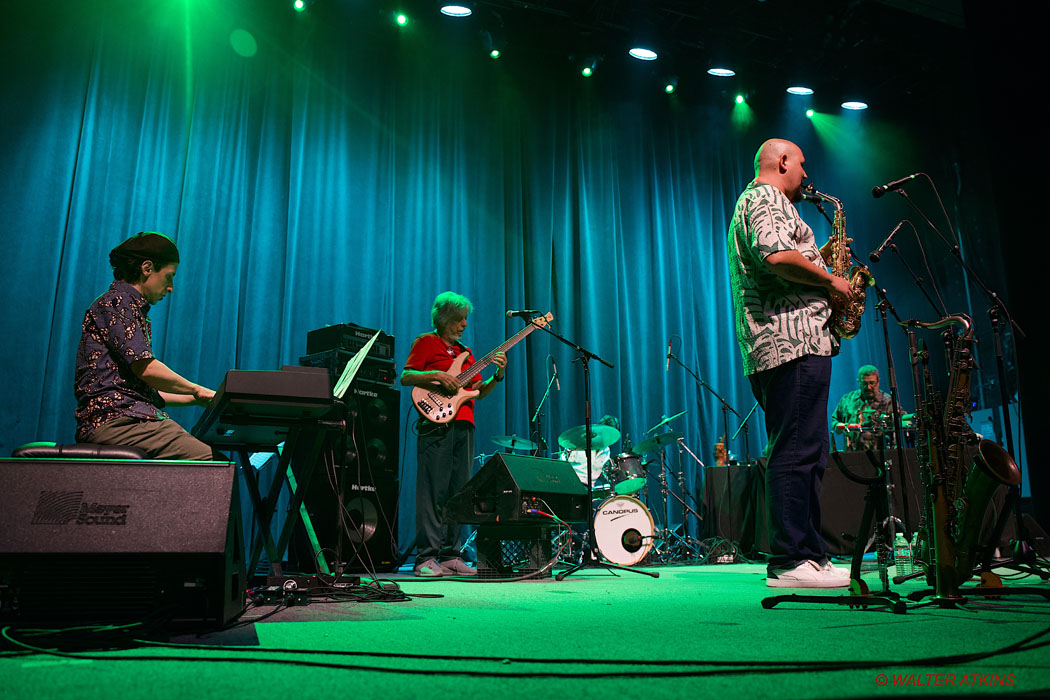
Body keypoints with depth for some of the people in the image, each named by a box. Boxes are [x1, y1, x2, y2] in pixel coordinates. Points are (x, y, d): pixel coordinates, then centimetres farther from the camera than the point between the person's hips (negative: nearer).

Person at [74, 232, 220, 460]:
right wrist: (197, 390, -1)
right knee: (214, 463, -25)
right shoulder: (117, 302, -3)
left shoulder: (134, 307, 27)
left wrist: (196, 399, 22)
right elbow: (145, 368, -13)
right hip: (113, 421, -10)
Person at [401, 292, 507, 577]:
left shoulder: (464, 351, 25)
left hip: (464, 426, 7)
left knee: (459, 491, 5)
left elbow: (478, 391, 21)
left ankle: (451, 556, 9)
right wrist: (437, 375, -17)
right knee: (433, 491, -8)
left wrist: (498, 376, 5)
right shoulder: (426, 342, 6)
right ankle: (427, 558, -6)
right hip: (436, 424, -7)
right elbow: (405, 377, -4)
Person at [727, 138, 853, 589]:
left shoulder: (751, 201, 31)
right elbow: (777, 256, -22)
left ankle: (812, 554, 16)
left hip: (772, 348, 11)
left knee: (805, 452, 11)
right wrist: (831, 281, -9)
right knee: (797, 452, -12)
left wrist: (822, 257, 25)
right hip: (793, 342, -11)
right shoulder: (767, 198, -2)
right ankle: (789, 562, -9)